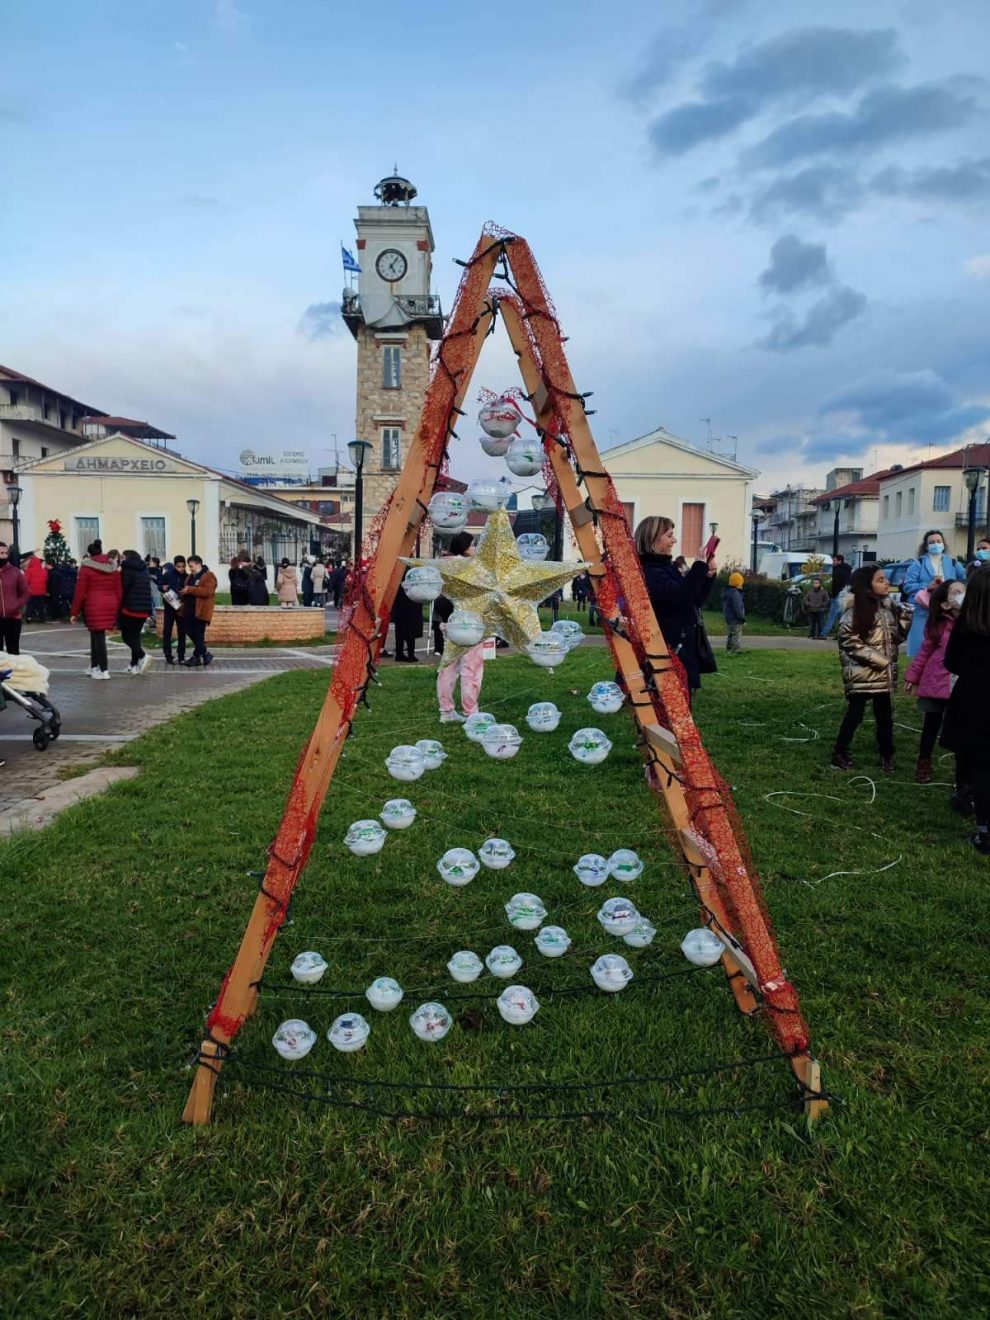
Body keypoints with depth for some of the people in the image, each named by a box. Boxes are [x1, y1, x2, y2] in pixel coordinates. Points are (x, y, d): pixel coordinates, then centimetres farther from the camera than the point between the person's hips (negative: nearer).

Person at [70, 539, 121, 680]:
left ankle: (104, 670, -5)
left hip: (93, 606, -5)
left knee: (98, 636, -2)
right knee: (97, 635, 16)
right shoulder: (113, 568, 11)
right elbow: (118, 592, 11)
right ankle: (94, 666, 23)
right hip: (110, 605, 5)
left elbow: (80, 592, -5)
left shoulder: (86, 568, -4)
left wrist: (75, 612, 0)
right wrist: (117, 611, 17)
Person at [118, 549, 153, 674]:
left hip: (130, 608, -7)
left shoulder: (127, 570, -8)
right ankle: (134, 664, 11)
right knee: (135, 635, 12)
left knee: (127, 636, 0)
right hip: (144, 610, 7)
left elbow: (122, 589, -12)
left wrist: (119, 607, -3)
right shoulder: (145, 570, 14)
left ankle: (142, 656, -19)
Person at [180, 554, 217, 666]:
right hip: (190, 610, 9)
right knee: (190, 632, 10)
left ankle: (197, 657, 6)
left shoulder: (208, 576, -9)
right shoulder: (191, 577, 19)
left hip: (201, 610, -9)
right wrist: (183, 595, 6)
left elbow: (207, 591, -22)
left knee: (198, 634, -5)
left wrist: (190, 590, -22)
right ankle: (205, 654, 20)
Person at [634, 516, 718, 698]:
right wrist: (700, 566, -19)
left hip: (684, 648, 10)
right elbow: (681, 597, -29)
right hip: (672, 652, -10)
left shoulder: (666, 567, 16)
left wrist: (708, 576, 5)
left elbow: (694, 602, 19)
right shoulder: (648, 572, -14)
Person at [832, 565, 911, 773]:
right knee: (855, 715, 1)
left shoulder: (888, 607, 9)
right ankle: (840, 754, 14)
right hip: (861, 674, -6)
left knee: (885, 716, 10)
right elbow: (851, 644, -16)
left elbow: (897, 638, 15)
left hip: (882, 675, 6)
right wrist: (881, 660, -15)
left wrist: (905, 618, -3)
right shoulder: (854, 613, -12)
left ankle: (887, 756, 21)